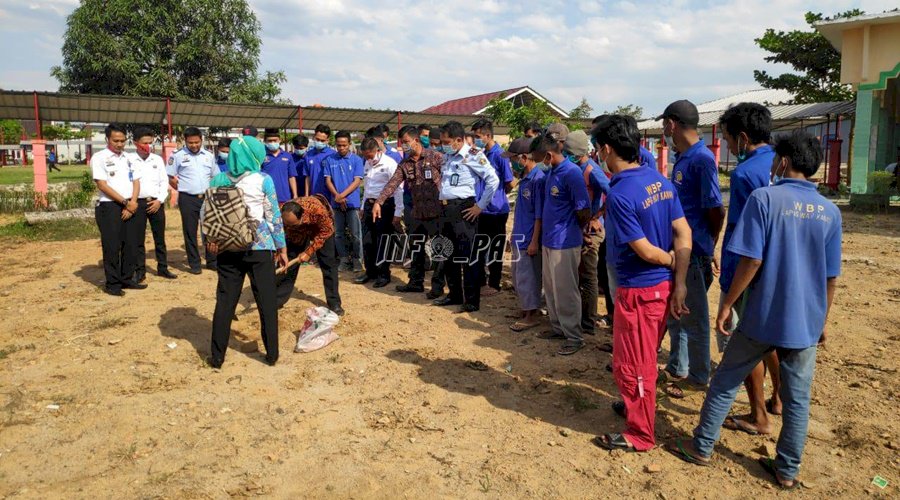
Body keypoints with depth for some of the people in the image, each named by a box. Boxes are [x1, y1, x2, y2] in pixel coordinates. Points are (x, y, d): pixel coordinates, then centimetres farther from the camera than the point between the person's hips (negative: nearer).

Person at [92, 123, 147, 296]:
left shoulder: (129, 158, 12)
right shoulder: (99, 158, -5)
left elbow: (136, 182, 10)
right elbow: (102, 185, -11)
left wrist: (132, 204, -5)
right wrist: (125, 202, -13)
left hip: (129, 207, 5)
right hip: (109, 207, -5)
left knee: (129, 245, 9)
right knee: (112, 247, -2)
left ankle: (127, 279, 19)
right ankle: (112, 283, 6)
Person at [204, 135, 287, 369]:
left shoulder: (218, 180, 3)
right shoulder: (263, 180, -5)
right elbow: (274, 216, -3)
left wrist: (210, 240, 13)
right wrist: (281, 247, 4)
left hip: (228, 248, 3)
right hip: (260, 247, -3)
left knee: (225, 302, 9)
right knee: (267, 302, 6)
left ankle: (217, 356, 14)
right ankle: (272, 354, 12)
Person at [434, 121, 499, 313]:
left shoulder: (473, 155, -11)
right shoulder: (448, 156, 13)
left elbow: (493, 180, -17)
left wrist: (480, 206, -14)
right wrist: (442, 203, 16)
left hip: (463, 209, -9)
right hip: (446, 209, 9)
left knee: (468, 256, -3)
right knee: (448, 255, 15)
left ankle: (472, 300, 7)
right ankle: (455, 294, 28)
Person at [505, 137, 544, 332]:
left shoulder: (538, 179, -18)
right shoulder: (524, 179, 9)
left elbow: (540, 214, -18)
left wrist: (534, 241, -18)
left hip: (529, 239, -9)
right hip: (519, 237, 9)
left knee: (527, 277, 0)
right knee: (517, 275, 16)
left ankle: (532, 315, 12)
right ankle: (526, 308, 30)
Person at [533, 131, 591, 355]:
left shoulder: (571, 173, -19)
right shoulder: (551, 172, 8)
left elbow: (584, 212, -17)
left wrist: (573, 231, 0)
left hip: (565, 243, -8)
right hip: (548, 240, 9)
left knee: (565, 291, 1)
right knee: (551, 289, 18)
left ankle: (574, 337, 13)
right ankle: (558, 328, 32)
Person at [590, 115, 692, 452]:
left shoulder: (619, 194, -22)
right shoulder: (660, 180, 2)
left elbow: (646, 251, -21)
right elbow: (684, 235, 0)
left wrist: (671, 262, -1)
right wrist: (679, 285, -2)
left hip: (638, 290, -8)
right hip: (664, 285, 9)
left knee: (632, 364, 8)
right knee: (644, 358, 26)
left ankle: (640, 434, 24)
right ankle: (637, 406, 46)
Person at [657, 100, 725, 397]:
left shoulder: (702, 159, -18)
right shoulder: (681, 158, 11)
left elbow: (715, 211, -18)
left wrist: (708, 249, -4)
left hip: (694, 252, -9)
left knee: (693, 317, 4)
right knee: (675, 313, 19)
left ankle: (698, 377, 20)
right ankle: (677, 368, 35)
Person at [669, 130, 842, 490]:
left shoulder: (764, 198, -13)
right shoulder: (830, 211, 2)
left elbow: (752, 261, -17)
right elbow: (831, 277, 6)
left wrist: (727, 305, -8)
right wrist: (822, 321, 18)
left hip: (763, 316, -4)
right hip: (807, 322, 4)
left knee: (725, 381, 12)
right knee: (798, 397, 13)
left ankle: (701, 447, 23)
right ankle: (787, 470, 24)